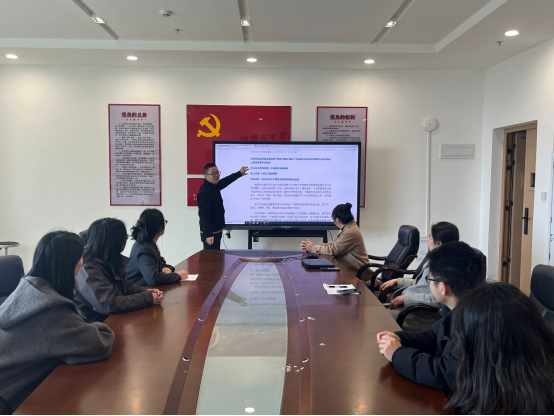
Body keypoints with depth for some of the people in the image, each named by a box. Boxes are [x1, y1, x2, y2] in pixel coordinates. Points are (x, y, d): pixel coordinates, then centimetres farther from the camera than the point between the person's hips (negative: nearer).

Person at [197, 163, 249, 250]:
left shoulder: (214, 186, 8)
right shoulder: (205, 192, -22)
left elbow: (225, 181, 29)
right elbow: (204, 215, -27)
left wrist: (239, 173, 39)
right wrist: (208, 234, -32)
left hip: (217, 230, 10)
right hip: (210, 233, -10)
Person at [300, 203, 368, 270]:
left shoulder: (351, 232, -23)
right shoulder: (346, 228, 9)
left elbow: (333, 250, -20)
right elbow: (333, 245, 7)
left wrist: (313, 247, -9)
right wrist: (314, 245, -3)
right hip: (347, 265, 8)